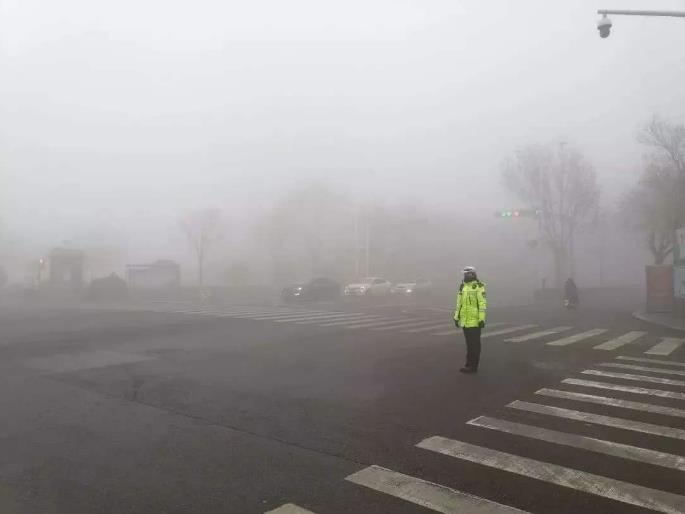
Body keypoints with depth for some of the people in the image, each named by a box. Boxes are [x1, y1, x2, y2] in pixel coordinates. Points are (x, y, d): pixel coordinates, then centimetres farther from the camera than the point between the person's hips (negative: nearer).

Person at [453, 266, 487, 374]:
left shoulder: (479, 287, -11)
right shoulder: (463, 287, 11)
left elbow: (483, 304, -15)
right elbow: (459, 303, 14)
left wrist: (482, 319, -19)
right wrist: (456, 317, 12)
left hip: (475, 320, -7)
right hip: (465, 320, 7)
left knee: (474, 343, -1)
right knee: (469, 343, 13)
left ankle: (473, 366, 5)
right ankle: (469, 364, 21)